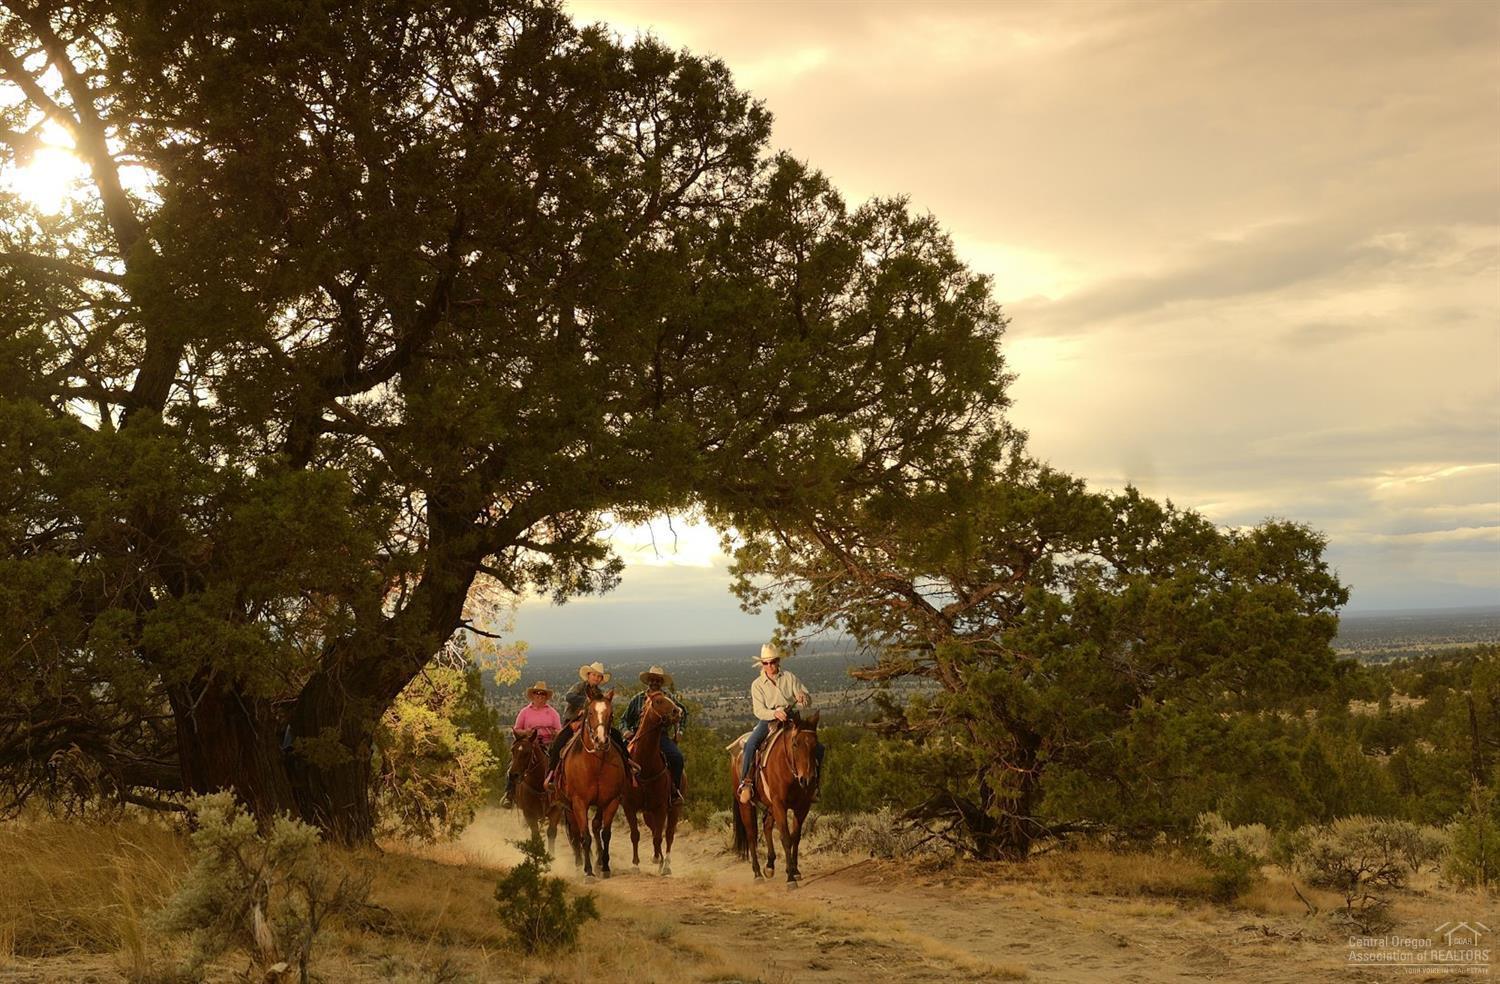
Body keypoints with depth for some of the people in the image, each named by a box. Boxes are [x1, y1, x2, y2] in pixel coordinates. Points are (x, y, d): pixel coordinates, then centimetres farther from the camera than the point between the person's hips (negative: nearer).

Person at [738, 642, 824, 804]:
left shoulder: (790, 677, 6)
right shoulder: (757, 684, 2)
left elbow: (808, 700, 3)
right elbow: (759, 710, -8)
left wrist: (803, 698, -23)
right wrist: (774, 713, -29)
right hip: (767, 720, -2)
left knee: (817, 747, -13)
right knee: (750, 744, -31)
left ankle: (814, 782, 6)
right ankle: (746, 784, -26)